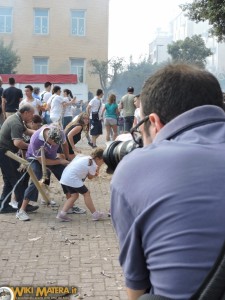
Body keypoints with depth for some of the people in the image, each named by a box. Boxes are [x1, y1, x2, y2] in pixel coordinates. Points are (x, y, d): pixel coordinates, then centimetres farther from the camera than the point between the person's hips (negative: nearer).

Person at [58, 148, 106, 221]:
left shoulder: (85, 157, 17)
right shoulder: (93, 165, -7)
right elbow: (90, 177, 3)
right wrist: (97, 169, 15)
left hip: (65, 176, 9)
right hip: (73, 179, -9)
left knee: (74, 195, 14)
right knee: (86, 193, 4)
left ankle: (62, 214, 5)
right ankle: (95, 214, 10)